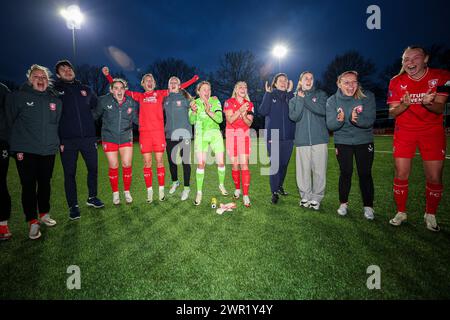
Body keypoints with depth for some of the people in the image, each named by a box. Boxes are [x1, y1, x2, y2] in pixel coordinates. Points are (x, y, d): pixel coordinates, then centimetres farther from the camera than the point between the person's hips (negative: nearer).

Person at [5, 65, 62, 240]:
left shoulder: (55, 100, 8)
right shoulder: (18, 96, -2)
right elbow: (11, 121, 3)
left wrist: (57, 141, 12)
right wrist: (17, 146, 3)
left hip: (48, 150, 3)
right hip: (25, 150, -3)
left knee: (45, 184, 13)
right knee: (29, 186, 0)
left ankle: (44, 214, 31)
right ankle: (33, 222, 10)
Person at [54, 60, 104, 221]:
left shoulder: (86, 89, 13)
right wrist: (58, 140, -10)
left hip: (88, 137, 3)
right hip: (67, 140, -2)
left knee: (93, 168, 9)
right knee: (70, 173, 4)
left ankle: (92, 198, 28)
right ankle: (73, 205, 16)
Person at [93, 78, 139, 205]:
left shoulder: (131, 102, -3)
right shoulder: (104, 101, -7)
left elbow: (136, 119, 6)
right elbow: (95, 115, 5)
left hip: (126, 137, 1)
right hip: (109, 138, -1)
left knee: (127, 165, -1)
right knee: (113, 166, 3)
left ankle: (127, 192, 19)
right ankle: (115, 193, 22)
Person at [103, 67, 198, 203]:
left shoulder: (159, 94, 12)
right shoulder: (140, 96, 14)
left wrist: (193, 79, 10)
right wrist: (107, 75, 15)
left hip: (158, 132, -1)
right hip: (144, 133, 1)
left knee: (159, 161, 2)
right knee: (147, 163, 2)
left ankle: (161, 190, 12)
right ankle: (149, 191, 11)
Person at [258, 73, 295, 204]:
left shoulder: (290, 96, 10)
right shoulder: (270, 95, 6)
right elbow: (262, 111, -11)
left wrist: (290, 92, -11)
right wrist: (268, 93, -12)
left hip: (288, 136, 3)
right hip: (273, 136, -3)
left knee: (284, 164, 12)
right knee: (274, 165, -5)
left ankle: (280, 186, 32)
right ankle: (274, 192, 4)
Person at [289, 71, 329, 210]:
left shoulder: (320, 94, 11)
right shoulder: (294, 100, 14)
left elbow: (323, 110, -9)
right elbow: (294, 117, -3)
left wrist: (305, 98, -7)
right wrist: (300, 100, -8)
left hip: (319, 139, -1)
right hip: (302, 140, 1)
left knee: (319, 170, -2)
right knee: (303, 170, 1)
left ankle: (316, 197, 10)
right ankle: (305, 196, 16)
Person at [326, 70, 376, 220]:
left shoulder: (367, 96, -12)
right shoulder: (332, 101, -9)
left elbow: (369, 120, -19)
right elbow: (330, 125, -14)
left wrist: (356, 119, -40)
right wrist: (339, 120, -36)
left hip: (364, 141, 0)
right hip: (342, 142, 0)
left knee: (365, 174, 2)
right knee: (345, 172, 4)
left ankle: (368, 206, 19)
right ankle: (343, 203, 22)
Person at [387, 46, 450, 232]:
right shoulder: (396, 82, -2)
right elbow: (392, 113, -4)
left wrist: (427, 103, -31)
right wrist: (404, 105, -26)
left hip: (432, 131, 0)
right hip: (404, 131, 0)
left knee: (434, 178, 0)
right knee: (401, 175, -1)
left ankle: (430, 215, 20)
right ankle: (401, 213, 15)